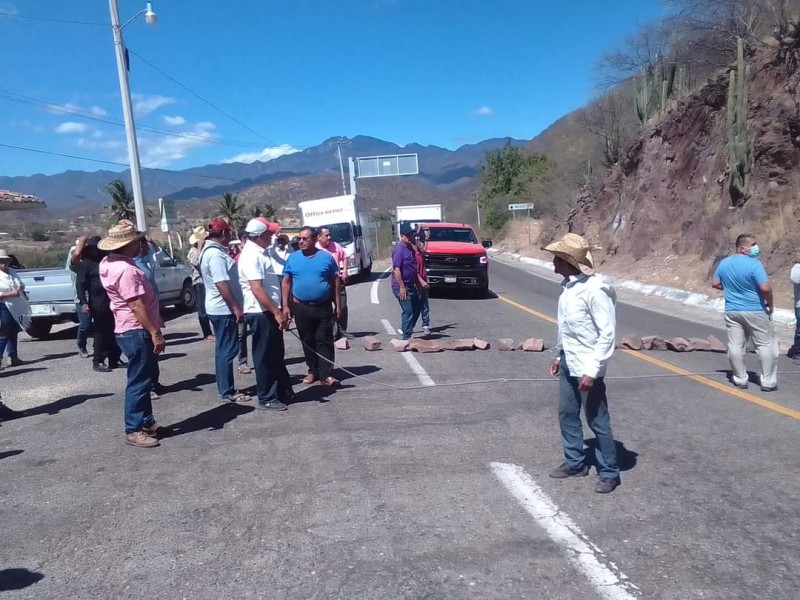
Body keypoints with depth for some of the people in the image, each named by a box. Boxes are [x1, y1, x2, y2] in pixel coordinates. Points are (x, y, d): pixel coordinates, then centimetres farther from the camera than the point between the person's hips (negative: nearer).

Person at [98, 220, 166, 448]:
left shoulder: (110, 263, 8)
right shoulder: (126, 270, -22)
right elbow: (136, 305, -26)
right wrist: (155, 333, -25)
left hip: (134, 330, 11)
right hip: (137, 332, -11)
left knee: (144, 379, 18)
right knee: (139, 382, -3)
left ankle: (146, 422, 27)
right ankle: (133, 430, 5)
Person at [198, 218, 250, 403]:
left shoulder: (211, 251, 14)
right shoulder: (216, 254, -19)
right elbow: (222, 285, -25)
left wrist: (234, 307, 21)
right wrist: (236, 308, -22)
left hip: (219, 309, 10)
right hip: (224, 309, -10)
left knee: (224, 350, 14)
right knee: (227, 350, -4)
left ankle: (225, 389, 22)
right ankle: (227, 392, 3)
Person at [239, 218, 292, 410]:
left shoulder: (260, 252, 14)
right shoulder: (252, 255, -17)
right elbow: (257, 289, -25)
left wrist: (278, 310, 20)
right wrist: (276, 312, -24)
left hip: (269, 312, 10)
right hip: (260, 313, -10)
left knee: (276, 355, 17)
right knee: (265, 358, 0)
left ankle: (284, 392, 28)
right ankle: (266, 398, 10)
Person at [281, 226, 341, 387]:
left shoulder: (326, 257, -1)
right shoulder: (293, 258, 3)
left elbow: (335, 282, 4)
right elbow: (286, 282, 6)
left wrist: (337, 305, 2)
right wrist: (285, 306, 0)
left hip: (323, 307, -2)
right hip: (301, 307, 2)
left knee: (324, 341, 0)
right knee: (307, 341, 10)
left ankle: (326, 374, 2)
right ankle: (313, 371, 22)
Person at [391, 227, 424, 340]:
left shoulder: (410, 248, 12)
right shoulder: (399, 250, -16)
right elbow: (396, 269, -22)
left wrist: (419, 281, 18)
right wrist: (402, 287, -25)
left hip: (410, 285, 10)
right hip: (402, 287, -10)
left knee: (417, 308, 17)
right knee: (408, 312, -7)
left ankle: (406, 330, 29)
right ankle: (407, 337, 1)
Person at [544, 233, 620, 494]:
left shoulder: (595, 290, -22)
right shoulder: (567, 286, 4)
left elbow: (608, 333, -20)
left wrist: (592, 371, -22)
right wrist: (558, 355, 19)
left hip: (586, 368, -8)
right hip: (568, 364, 9)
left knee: (597, 421, 4)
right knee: (567, 414, 17)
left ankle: (609, 473, 20)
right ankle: (575, 462, 33)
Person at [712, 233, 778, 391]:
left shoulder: (724, 263, 3)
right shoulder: (754, 263, -18)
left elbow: (715, 284, 13)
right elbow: (765, 288, -22)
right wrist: (770, 304, -6)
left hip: (732, 310, 6)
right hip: (755, 311, -5)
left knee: (735, 345, 8)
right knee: (766, 344, 7)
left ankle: (740, 379, 15)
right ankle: (768, 381, 10)